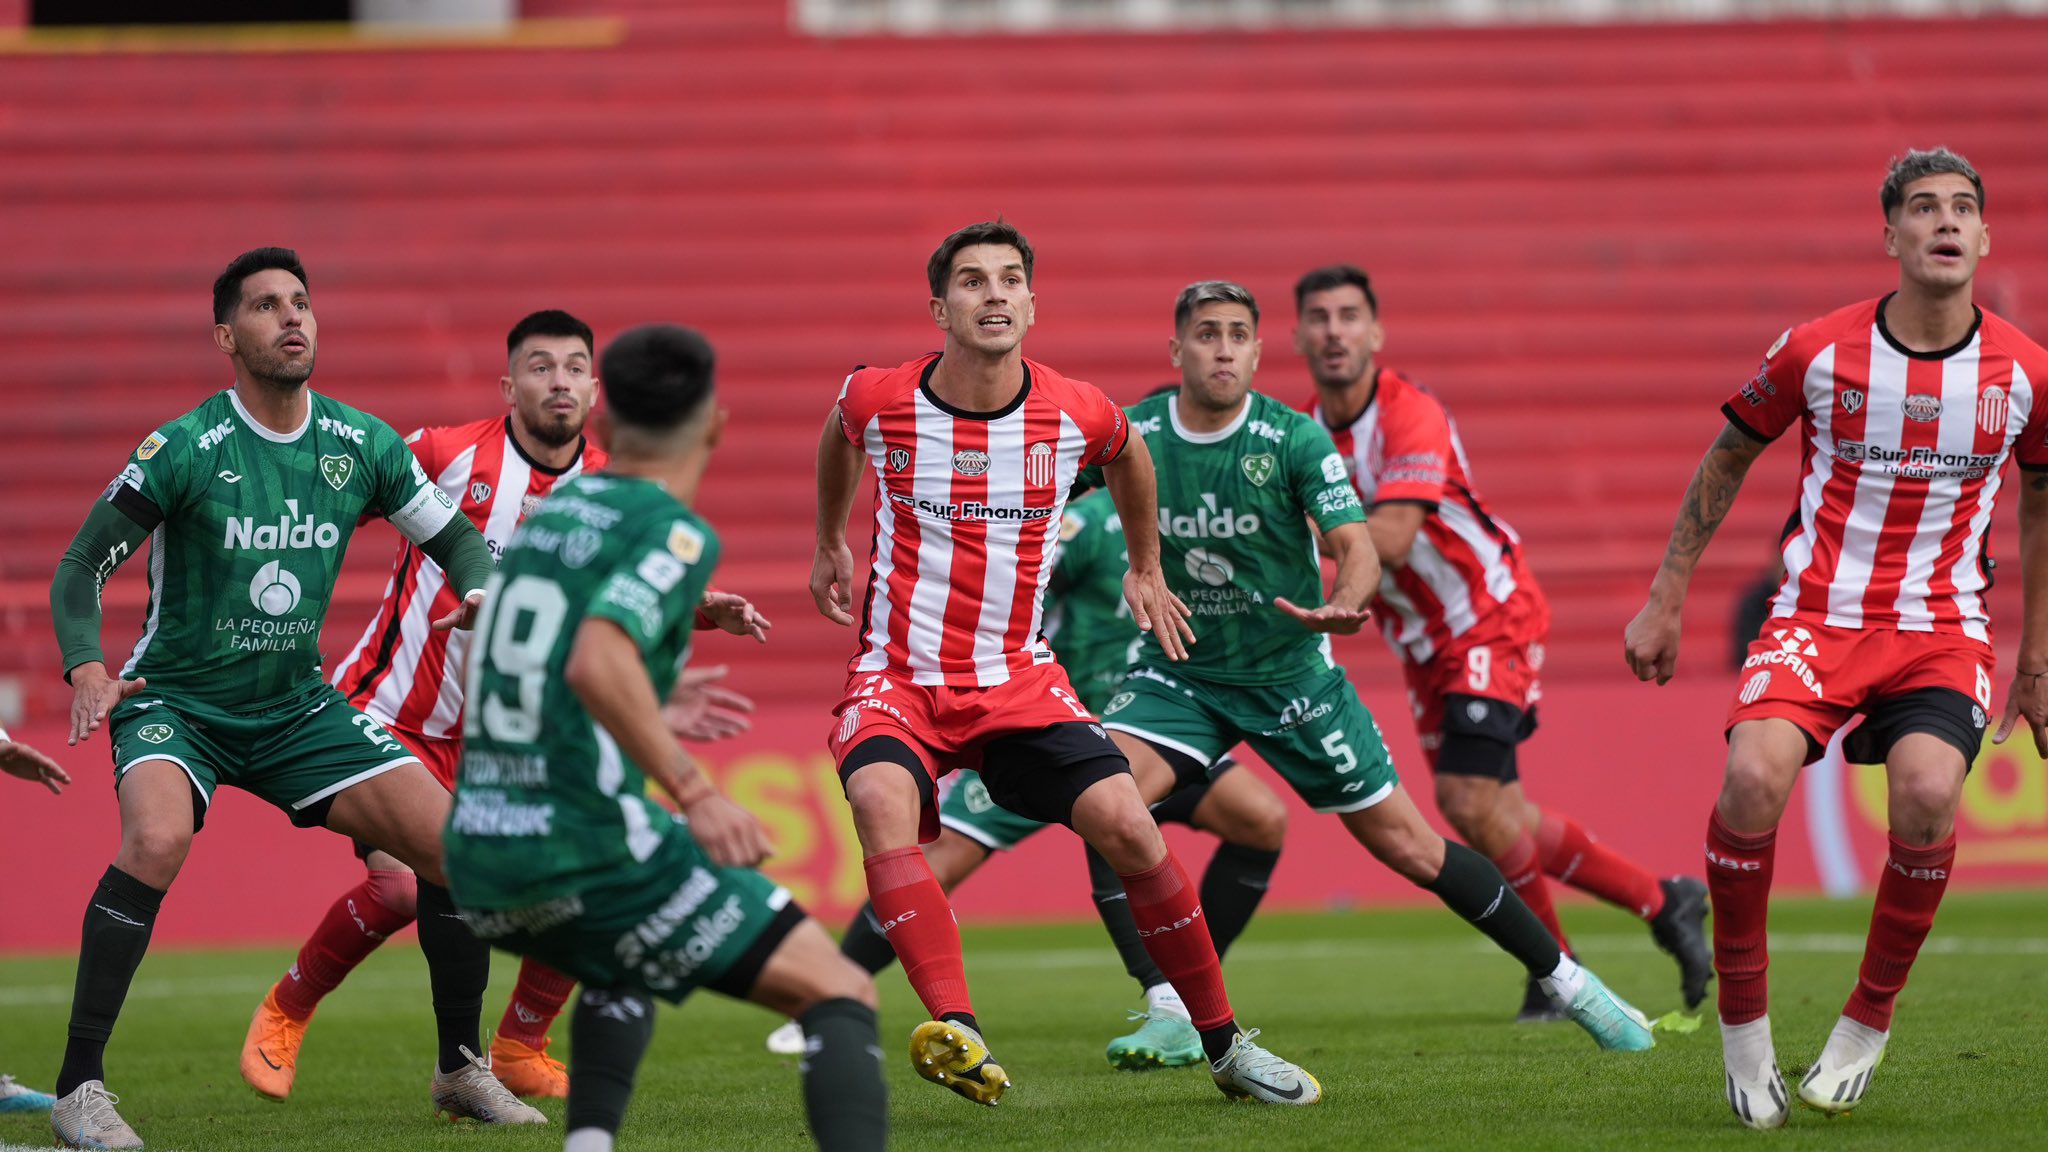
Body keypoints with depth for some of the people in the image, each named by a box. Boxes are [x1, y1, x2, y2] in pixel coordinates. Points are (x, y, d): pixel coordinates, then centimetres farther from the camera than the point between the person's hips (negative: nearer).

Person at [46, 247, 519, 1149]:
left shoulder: (361, 444, -2)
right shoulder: (182, 449, -15)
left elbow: (456, 536, 10)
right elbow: (80, 569, -10)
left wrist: (481, 594, -13)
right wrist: (86, 668, -28)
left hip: (297, 707, 5)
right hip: (176, 703, -5)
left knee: (455, 840, -6)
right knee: (158, 839, -35)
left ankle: (462, 1069, 15)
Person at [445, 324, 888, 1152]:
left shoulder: (548, 515, 16)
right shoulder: (675, 532, -8)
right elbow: (595, 663, -25)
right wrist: (694, 792, -25)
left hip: (479, 864, 8)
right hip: (586, 850, -7)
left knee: (621, 970, 37)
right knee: (840, 995, -4)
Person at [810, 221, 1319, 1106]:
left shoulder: (1077, 414, -6)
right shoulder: (878, 400, -8)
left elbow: (1126, 455, 20)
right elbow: (838, 437, 19)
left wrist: (1146, 569, 32)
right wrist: (829, 546, 30)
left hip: (1019, 681, 2)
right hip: (898, 675, -1)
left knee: (1126, 824, -15)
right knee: (882, 801, -33)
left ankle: (1223, 1046, 4)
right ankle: (958, 1035, -44)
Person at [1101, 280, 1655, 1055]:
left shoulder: (1294, 439, -14)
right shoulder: (1132, 437, -9)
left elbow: (1357, 544, -22)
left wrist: (1340, 607, -43)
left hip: (1289, 670, -2)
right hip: (1180, 672, 2)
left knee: (1407, 846, 1)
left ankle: (1565, 980, 18)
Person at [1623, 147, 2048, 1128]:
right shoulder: (1815, 351, -5)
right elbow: (1728, 458, 11)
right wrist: (1664, 601, 11)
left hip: (1942, 628, 0)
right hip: (1817, 613, 0)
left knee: (1927, 794, -29)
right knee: (1754, 777, -28)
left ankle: (1868, 1022, -4)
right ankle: (1743, 1020, -7)